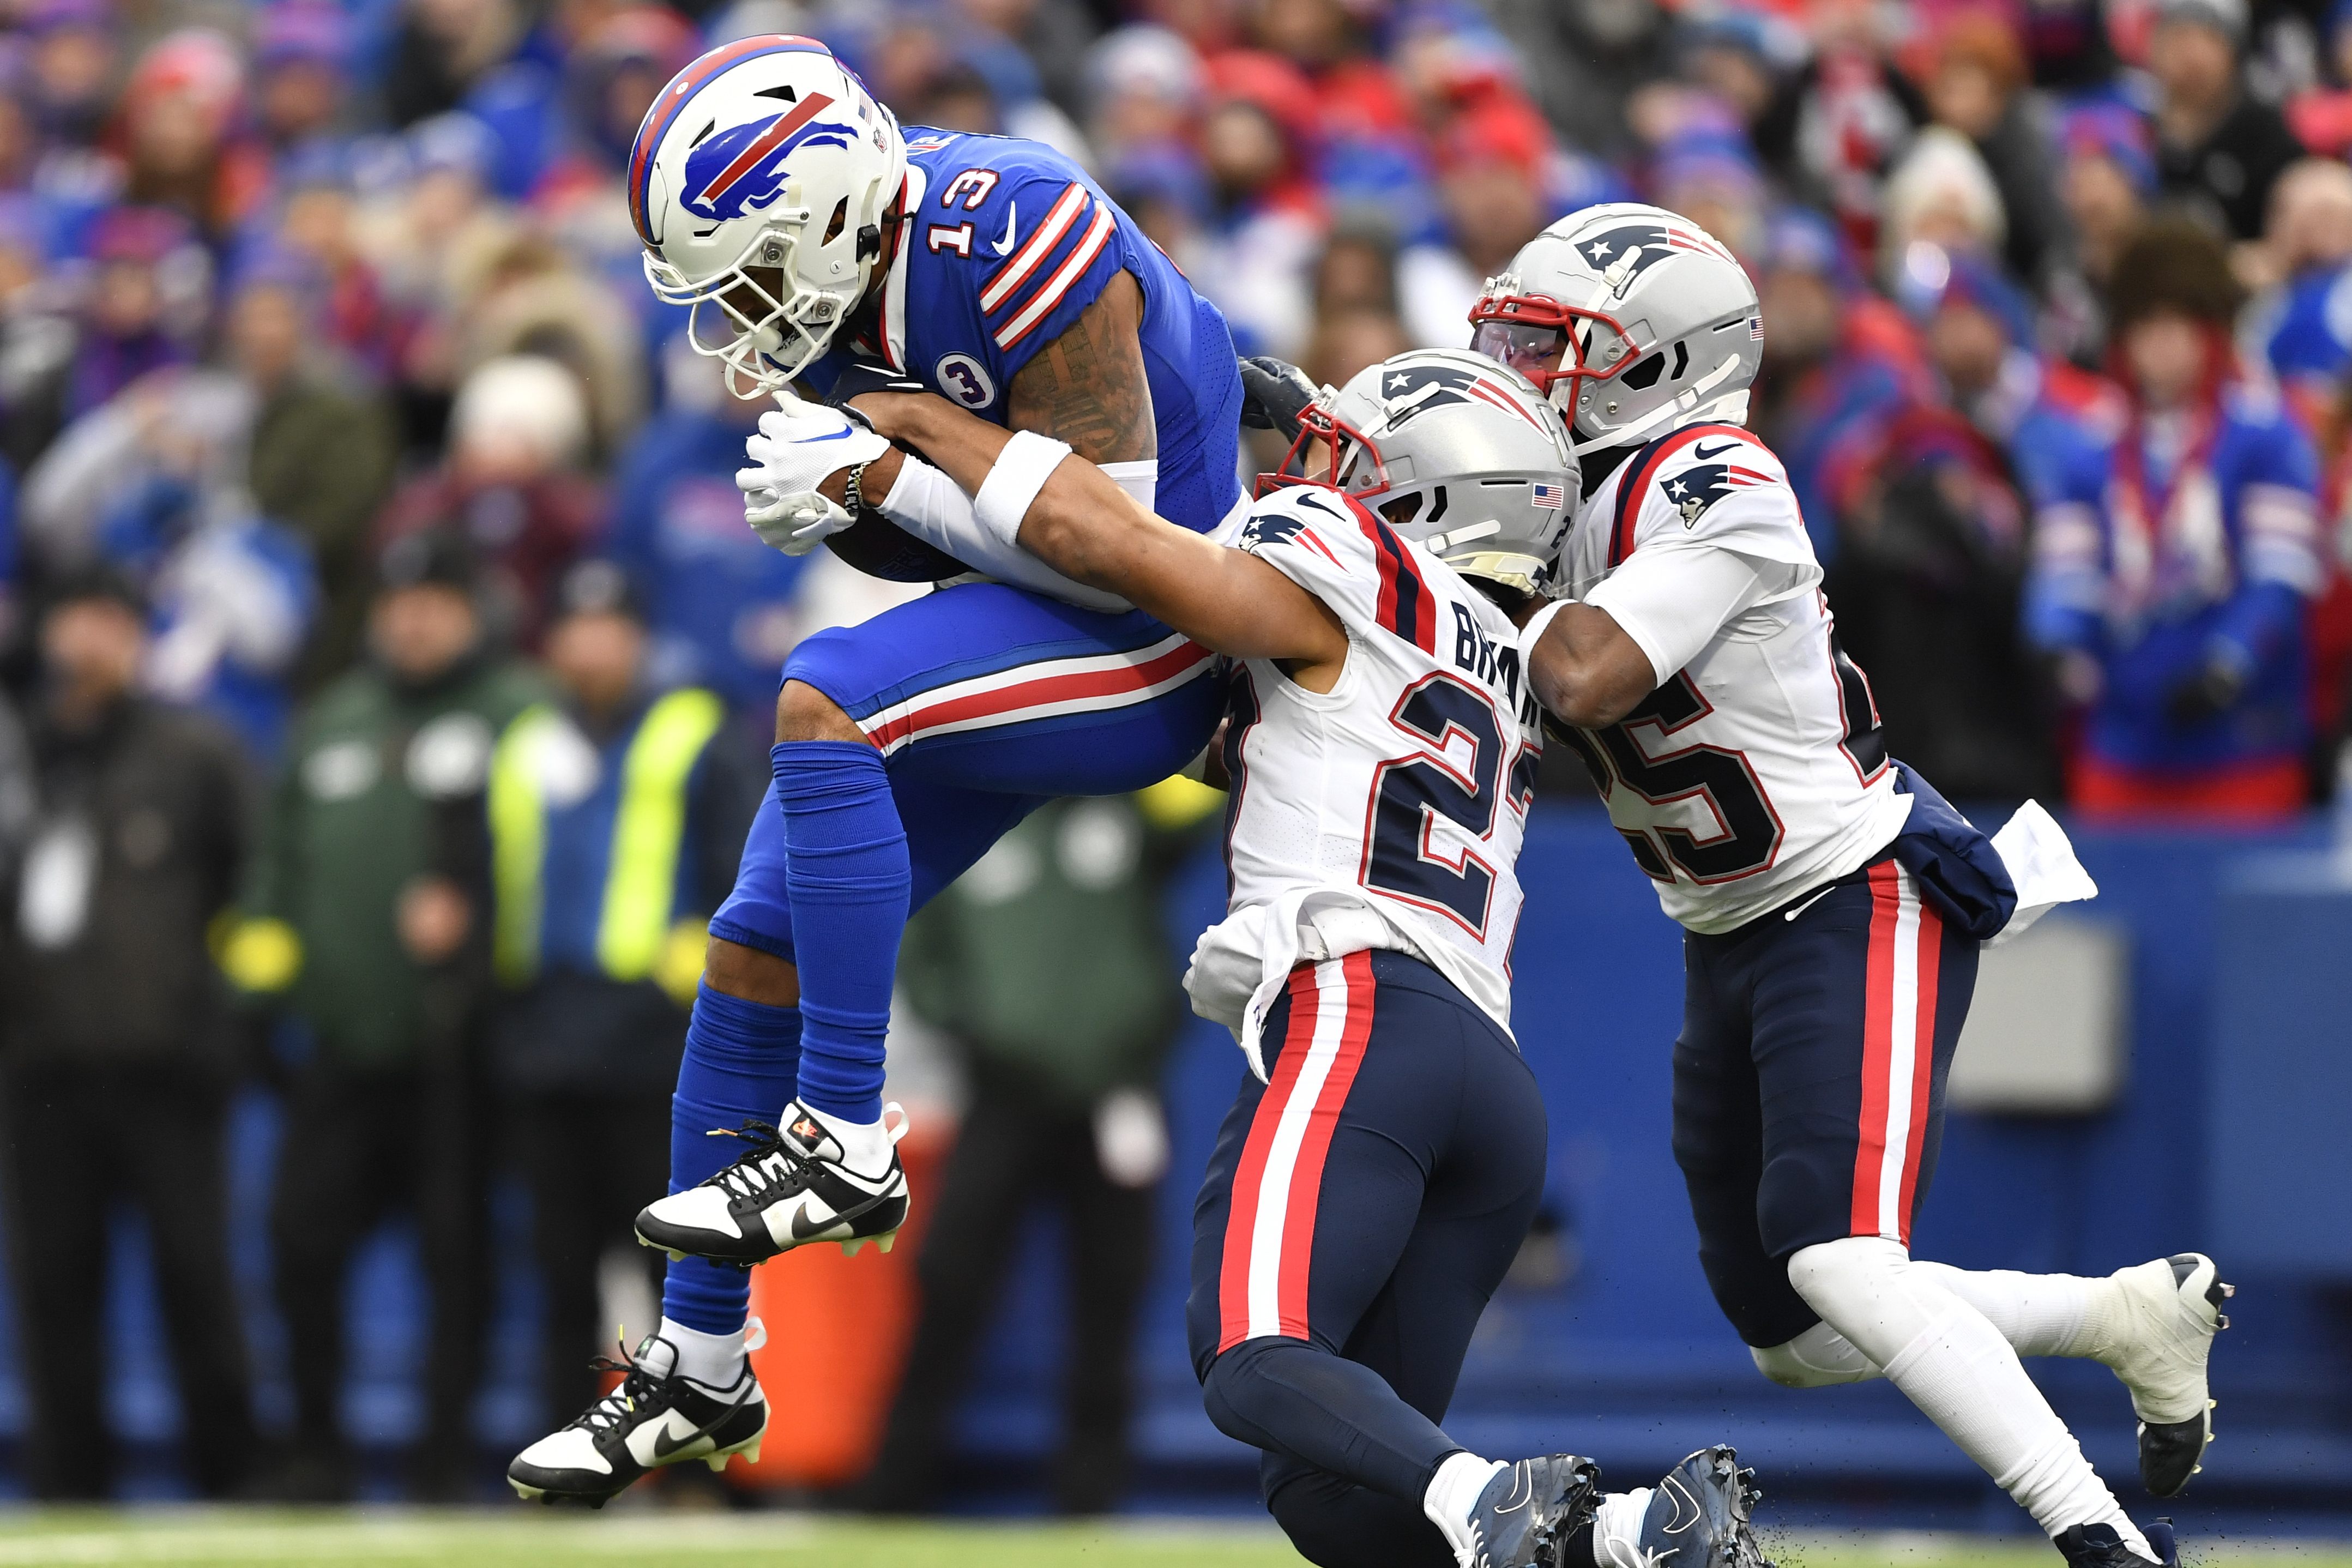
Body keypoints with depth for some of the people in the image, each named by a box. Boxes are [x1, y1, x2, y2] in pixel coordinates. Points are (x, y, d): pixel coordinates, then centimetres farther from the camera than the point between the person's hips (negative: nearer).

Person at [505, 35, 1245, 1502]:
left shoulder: (1011, 249, -28)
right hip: (1012, 623, 9)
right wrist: (826, 503, -11)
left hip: (1150, 645, -9)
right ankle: (703, 1370, 17)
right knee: (759, 952, 4)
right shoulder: (831, 276, -2)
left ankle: (845, 1144, -25)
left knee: (823, 703, -31)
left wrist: (879, 473, -26)